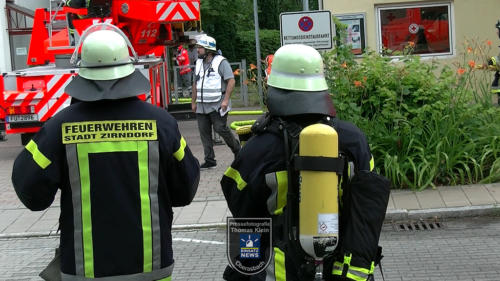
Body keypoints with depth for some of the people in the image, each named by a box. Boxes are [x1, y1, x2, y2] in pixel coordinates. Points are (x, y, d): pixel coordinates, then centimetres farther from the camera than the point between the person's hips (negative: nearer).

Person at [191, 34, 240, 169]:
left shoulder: (221, 62, -8)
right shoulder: (199, 63, 14)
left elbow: (231, 81, -13)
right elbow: (195, 83, 21)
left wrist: (226, 100, -20)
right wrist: (193, 101, 19)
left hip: (217, 105, -7)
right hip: (202, 105, 7)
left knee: (220, 128, -7)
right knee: (204, 132, 4)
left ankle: (237, 149, 18)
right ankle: (209, 160, 11)